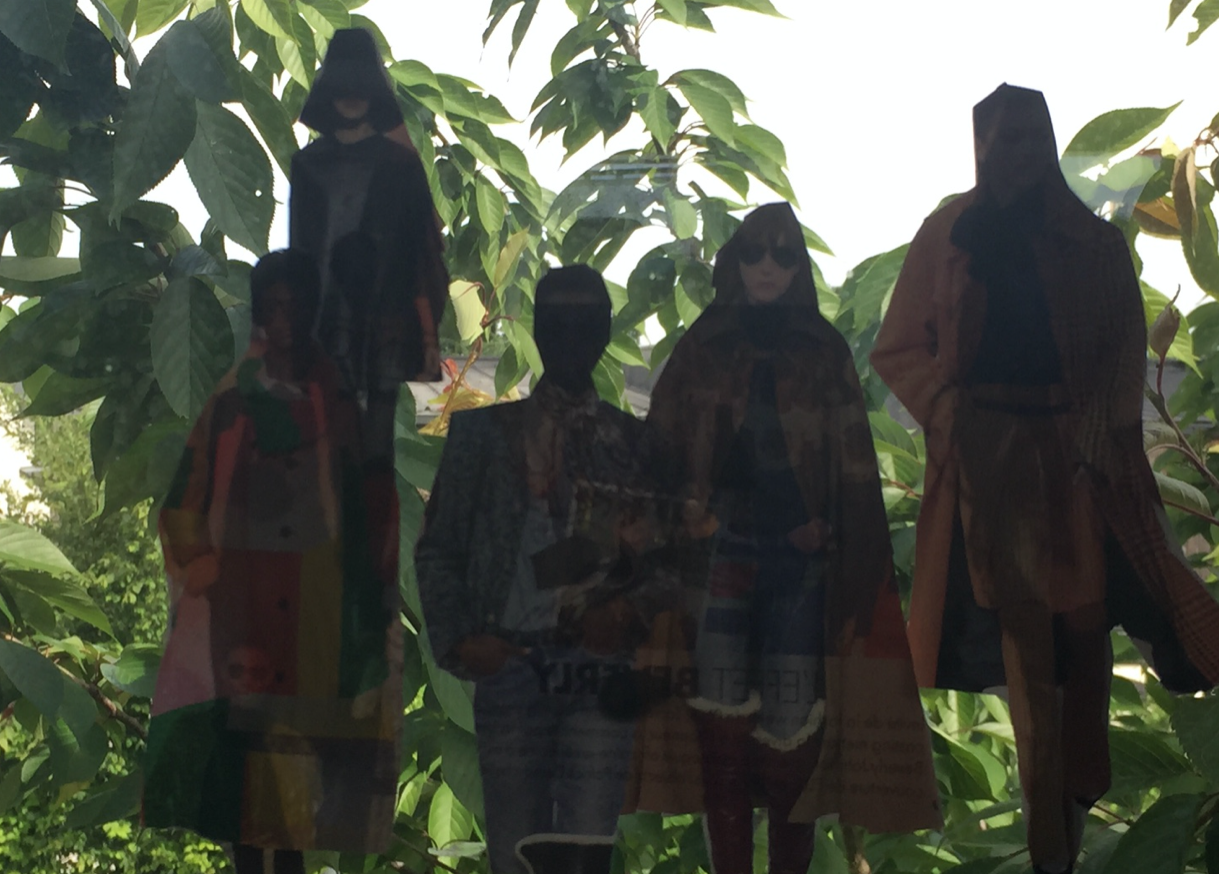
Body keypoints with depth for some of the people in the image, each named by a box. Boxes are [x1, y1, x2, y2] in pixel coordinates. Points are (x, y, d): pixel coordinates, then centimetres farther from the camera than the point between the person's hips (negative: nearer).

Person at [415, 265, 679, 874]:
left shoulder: (636, 442, 14)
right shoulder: (485, 431, 12)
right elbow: (438, 548, 10)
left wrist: (633, 607, -8)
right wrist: (459, 641, -2)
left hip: (603, 672, 0)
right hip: (513, 666, 0)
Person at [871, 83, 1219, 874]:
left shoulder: (1093, 243, 9)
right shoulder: (948, 238, 7)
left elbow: (1125, 349, 3)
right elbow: (900, 349, 4)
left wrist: (1103, 433, -13)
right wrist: (955, 415, -11)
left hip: (1077, 452, 1)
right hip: (990, 455, -1)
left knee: (1085, 617, -2)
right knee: (1025, 633, -4)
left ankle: (1076, 810, 8)